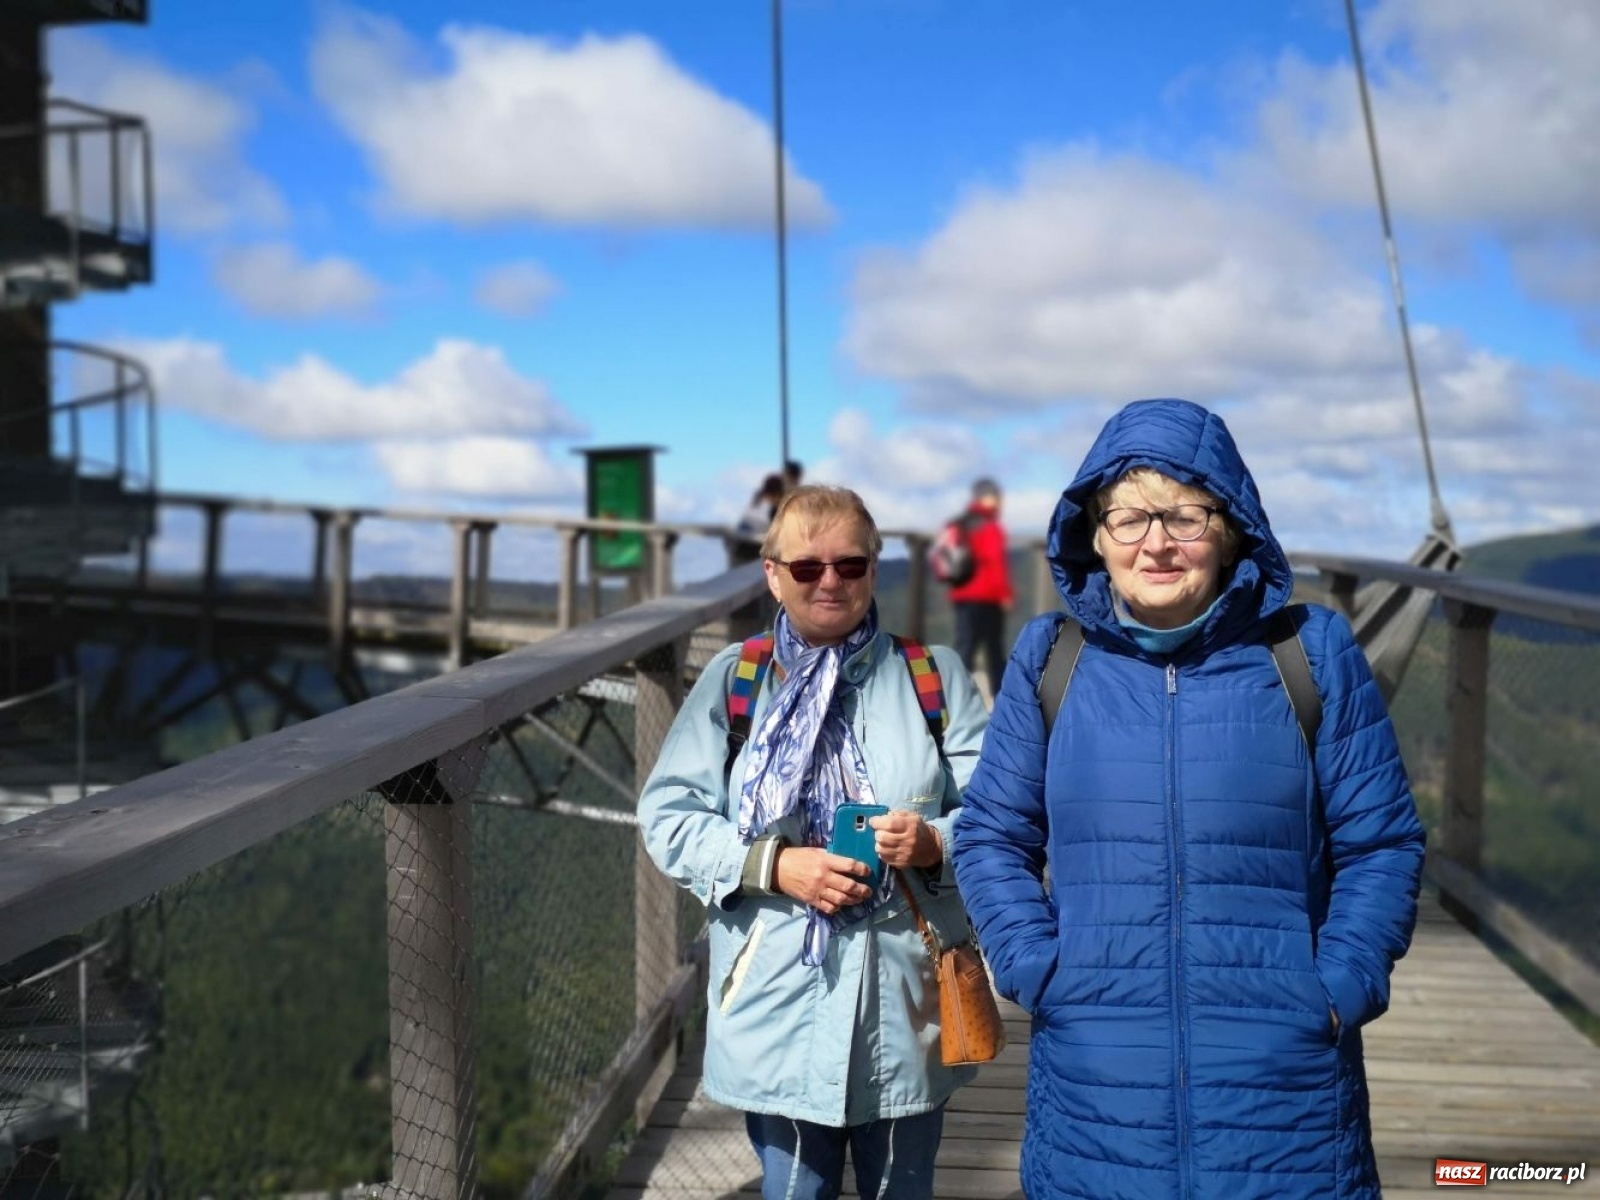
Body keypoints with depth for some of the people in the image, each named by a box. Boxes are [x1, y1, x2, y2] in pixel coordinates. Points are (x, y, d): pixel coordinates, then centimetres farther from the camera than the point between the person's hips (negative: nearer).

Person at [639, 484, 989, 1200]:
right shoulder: (732, 679, 2)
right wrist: (775, 865, -16)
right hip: (779, 1005, -1)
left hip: (905, 1003, 1)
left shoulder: (935, 677, 4)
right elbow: (669, 816, -2)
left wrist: (935, 843, -21)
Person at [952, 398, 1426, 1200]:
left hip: (1282, 1081, -1)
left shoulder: (1312, 653, -1)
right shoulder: (1048, 659, 2)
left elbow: (1380, 846, 3)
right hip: (1096, 1082, 1)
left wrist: (1342, 991, -8)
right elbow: (992, 837, 8)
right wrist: (1037, 973, -5)